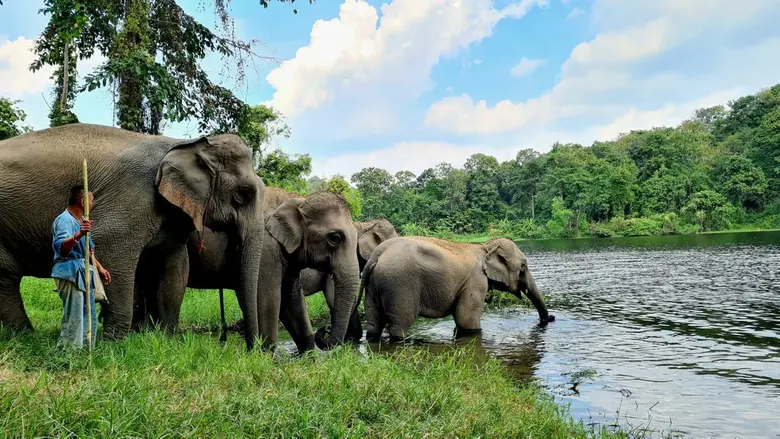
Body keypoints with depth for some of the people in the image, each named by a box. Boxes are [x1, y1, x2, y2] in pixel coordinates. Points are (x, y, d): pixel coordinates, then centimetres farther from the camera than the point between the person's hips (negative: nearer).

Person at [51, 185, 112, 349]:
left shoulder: (82, 220, 15)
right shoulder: (64, 220, -16)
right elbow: (60, 246, -35)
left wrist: (100, 268, 25)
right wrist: (78, 235, -52)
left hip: (85, 273, 10)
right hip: (71, 273, -10)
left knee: (90, 318, 15)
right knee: (74, 319, -10)